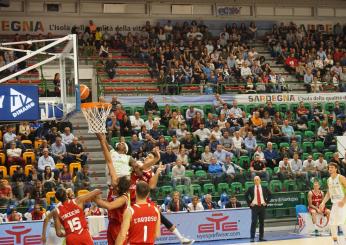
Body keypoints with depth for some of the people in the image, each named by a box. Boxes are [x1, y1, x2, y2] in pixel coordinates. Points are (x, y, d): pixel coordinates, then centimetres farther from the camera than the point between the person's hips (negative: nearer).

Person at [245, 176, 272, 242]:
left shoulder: (264, 188, 5)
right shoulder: (251, 188, 1)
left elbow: (270, 195, 14)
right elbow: (246, 195, 9)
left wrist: (266, 202, 4)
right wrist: (249, 203, 1)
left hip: (262, 206, 2)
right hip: (254, 206, -2)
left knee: (262, 222, 6)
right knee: (254, 222, -9)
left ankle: (261, 237, 13)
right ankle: (252, 238, -8)